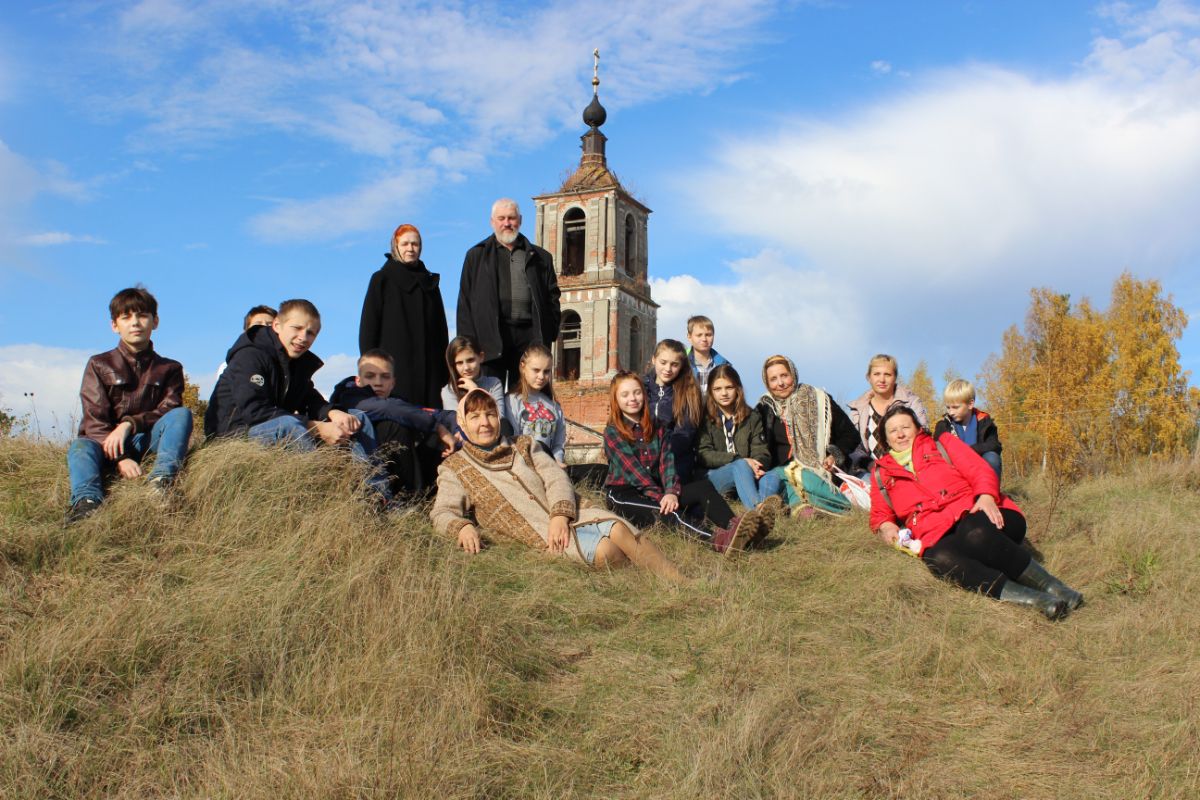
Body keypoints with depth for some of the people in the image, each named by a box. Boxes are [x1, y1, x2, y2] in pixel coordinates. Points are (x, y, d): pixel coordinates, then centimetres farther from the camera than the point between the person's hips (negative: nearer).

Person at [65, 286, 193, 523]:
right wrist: (120, 458, -21)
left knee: (182, 414, -25)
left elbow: (169, 411, 0)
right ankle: (87, 501, -56)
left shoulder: (169, 369, 13)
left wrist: (129, 423, -21)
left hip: (147, 440, 0)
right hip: (106, 441, 0)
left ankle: (161, 481, -47)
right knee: (80, 446, -31)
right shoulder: (99, 365, 7)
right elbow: (94, 420, -4)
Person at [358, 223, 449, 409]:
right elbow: (368, 326, 2)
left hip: (427, 369, 3)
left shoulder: (430, 282, 18)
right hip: (394, 365, -3)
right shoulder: (382, 279, 7)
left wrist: (443, 369, 8)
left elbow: (440, 327, 17)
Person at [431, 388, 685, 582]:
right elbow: (443, 512, -2)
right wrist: (462, 527, -27)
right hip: (539, 534, -3)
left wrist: (560, 515, -13)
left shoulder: (523, 446, 19)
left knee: (618, 529, -26)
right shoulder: (454, 468, 10)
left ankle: (682, 585, -25)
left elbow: (556, 478, 7)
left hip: (567, 516, 4)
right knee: (604, 550, -31)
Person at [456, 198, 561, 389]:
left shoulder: (540, 257, 18)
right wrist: (468, 339, -3)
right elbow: (465, 300, 8)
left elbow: (552, 295, 14)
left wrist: (551, 330, 1)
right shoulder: (477, 256, 14)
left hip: (529, 335, 1)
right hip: (490, 335, -1)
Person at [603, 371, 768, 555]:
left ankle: (735, 528, -48)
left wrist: (671, 492, -21)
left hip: (657, 489, 6)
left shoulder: (655, 427, 14)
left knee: (703, 487, -19)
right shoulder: (612, 432, -2)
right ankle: (718, 539, -62)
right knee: (663, 511, -36)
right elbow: (632, 469, -15)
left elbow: (667, 461, -1)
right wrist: (661, 497, -26)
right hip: (624, 494, -6)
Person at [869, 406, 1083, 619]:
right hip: (939, 537, 1)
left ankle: (1052, 586, -28)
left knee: (975, 533, -38)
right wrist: (885, 526, 1)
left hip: (975, 514, 0)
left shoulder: (943, 445, 19)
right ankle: (1030, 597, -44)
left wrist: (986, 496, -15)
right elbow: (879, 514, 26)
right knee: (939, 559, -37)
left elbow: (980, 471, 7)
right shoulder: (881, 474, 23)